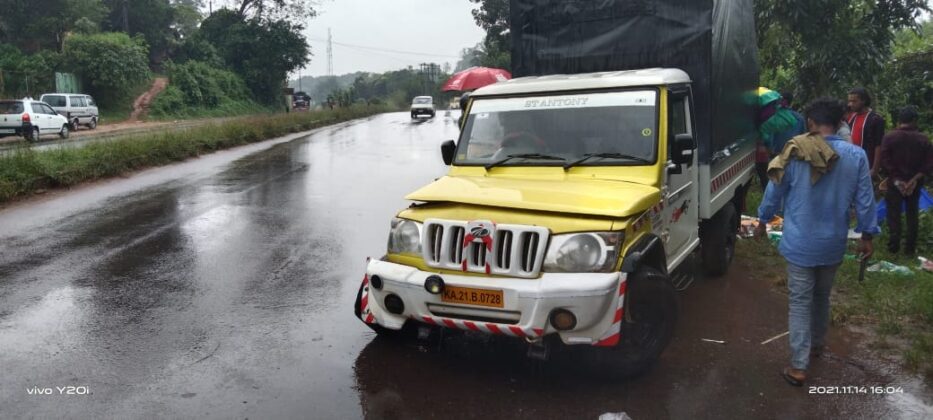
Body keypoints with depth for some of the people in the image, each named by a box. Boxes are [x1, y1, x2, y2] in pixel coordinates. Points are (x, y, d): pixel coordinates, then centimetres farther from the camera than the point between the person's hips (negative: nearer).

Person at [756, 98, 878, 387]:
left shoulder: (795, 154, -13)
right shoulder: (856, 156, -8)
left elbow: (774, 192, -4)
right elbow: (865, 201, -2)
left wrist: (763, 221, 13)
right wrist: (867, 235, 12)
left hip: (800, 242, -3)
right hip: (833, 243, 3)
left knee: (800, 301, 3)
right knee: (821, 296, 23)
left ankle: (798, 366, 1)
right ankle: (817, 343, 43)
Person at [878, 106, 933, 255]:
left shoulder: (889, 137, -10)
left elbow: (885, 162, -14)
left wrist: (896, 180, -9)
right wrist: (915, 179, -9)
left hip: (895, 183, -2)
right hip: (914, 184, 2)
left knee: (894, 214, 5)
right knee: (912, 214, 12)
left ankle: (894, 246, 3)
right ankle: (910, 247, 15)